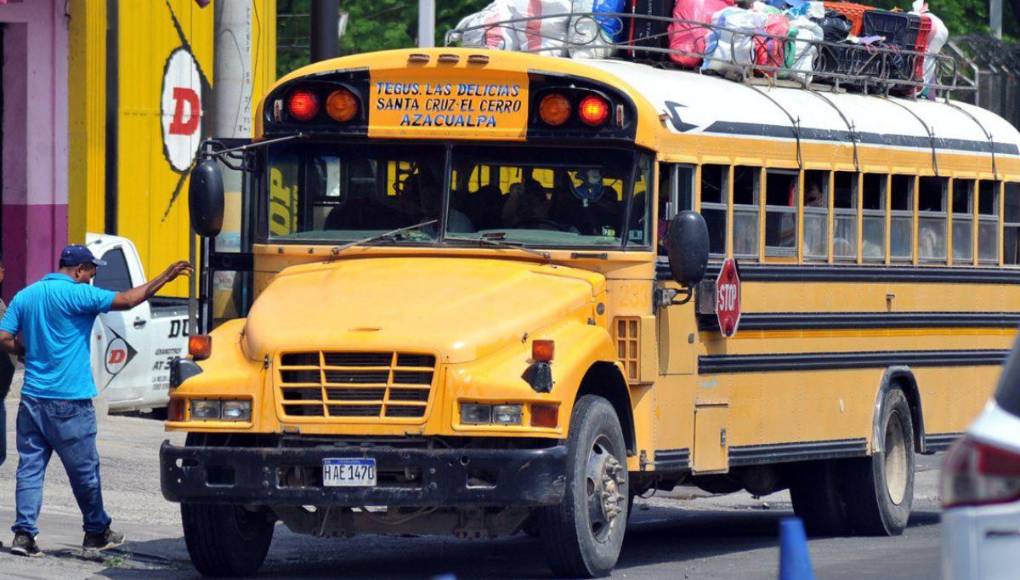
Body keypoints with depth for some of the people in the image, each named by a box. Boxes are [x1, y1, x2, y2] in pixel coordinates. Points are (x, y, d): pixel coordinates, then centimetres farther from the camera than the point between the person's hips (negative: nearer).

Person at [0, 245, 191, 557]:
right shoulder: (76, 294, -10)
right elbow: (126, 300, -13)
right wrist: (165, 277, -6)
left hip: (32, 398, 6)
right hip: (69, 402, -6)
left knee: (30, 466, 5)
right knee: (84, 470, 7)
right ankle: (96, 533, 19)